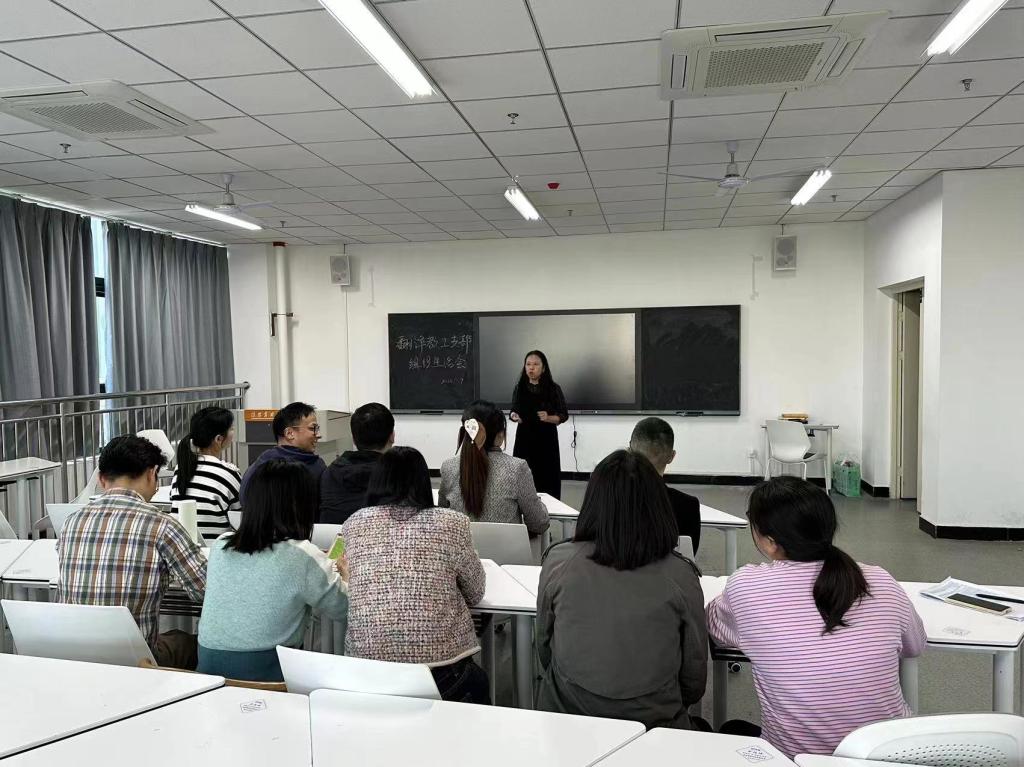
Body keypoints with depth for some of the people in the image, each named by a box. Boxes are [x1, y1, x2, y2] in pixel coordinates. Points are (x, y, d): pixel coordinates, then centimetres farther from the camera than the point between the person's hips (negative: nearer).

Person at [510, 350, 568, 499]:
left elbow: (564, 415, 0)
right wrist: (514, 416, -7)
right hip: (524, 439, 2)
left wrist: (548, 418, -17)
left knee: (546, 478, -6)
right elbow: (514, 411, 15)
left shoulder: (554, 389, -3)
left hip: (546, 440, -2)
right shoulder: (519, 388, 5)